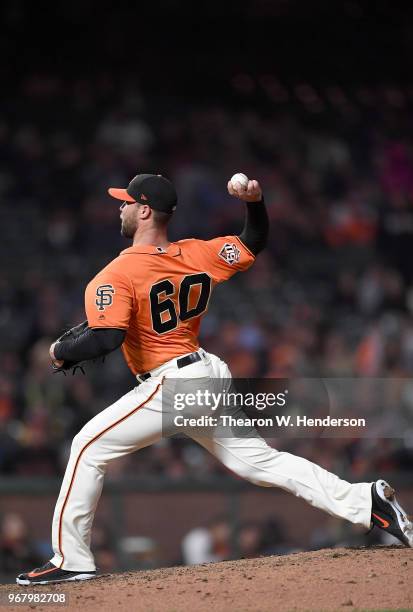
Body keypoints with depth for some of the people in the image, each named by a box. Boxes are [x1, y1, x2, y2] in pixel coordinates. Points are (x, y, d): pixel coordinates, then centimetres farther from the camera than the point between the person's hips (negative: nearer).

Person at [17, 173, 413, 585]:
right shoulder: (197, 254, 7)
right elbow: (254, 242, 22)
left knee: (88, 448, 1)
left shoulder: (116, 275, -14)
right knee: (261, 461, 12)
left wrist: (61, 352, -7)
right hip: (212, 375, 8)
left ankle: (71, 560, -2)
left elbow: (105, 339, -25)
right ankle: (366, 501, 5)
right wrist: (255, 202, 4)